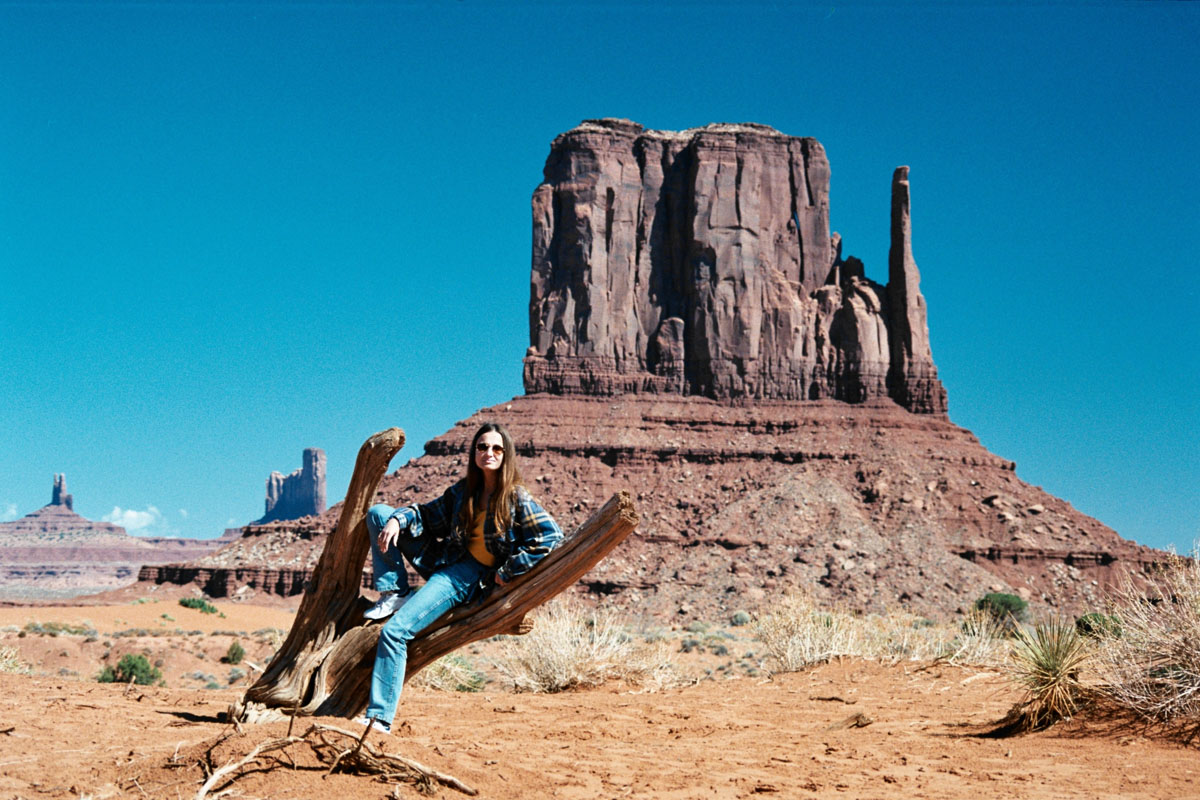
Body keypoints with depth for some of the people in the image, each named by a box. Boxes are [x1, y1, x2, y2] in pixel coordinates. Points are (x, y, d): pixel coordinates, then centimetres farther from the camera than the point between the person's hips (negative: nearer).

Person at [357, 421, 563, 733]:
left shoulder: (517, 499, -10)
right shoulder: (464, 491, 7)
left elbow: (552, 536, -17)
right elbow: (429, 514, 16)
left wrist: (506, 571, -15)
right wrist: (398, 519, -6)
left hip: (470, 576, -7)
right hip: (444, 560, 7)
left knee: (395, 631, -23)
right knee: (377, 514, 5)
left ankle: (380, 717, -17)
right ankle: (394, 593, -4)